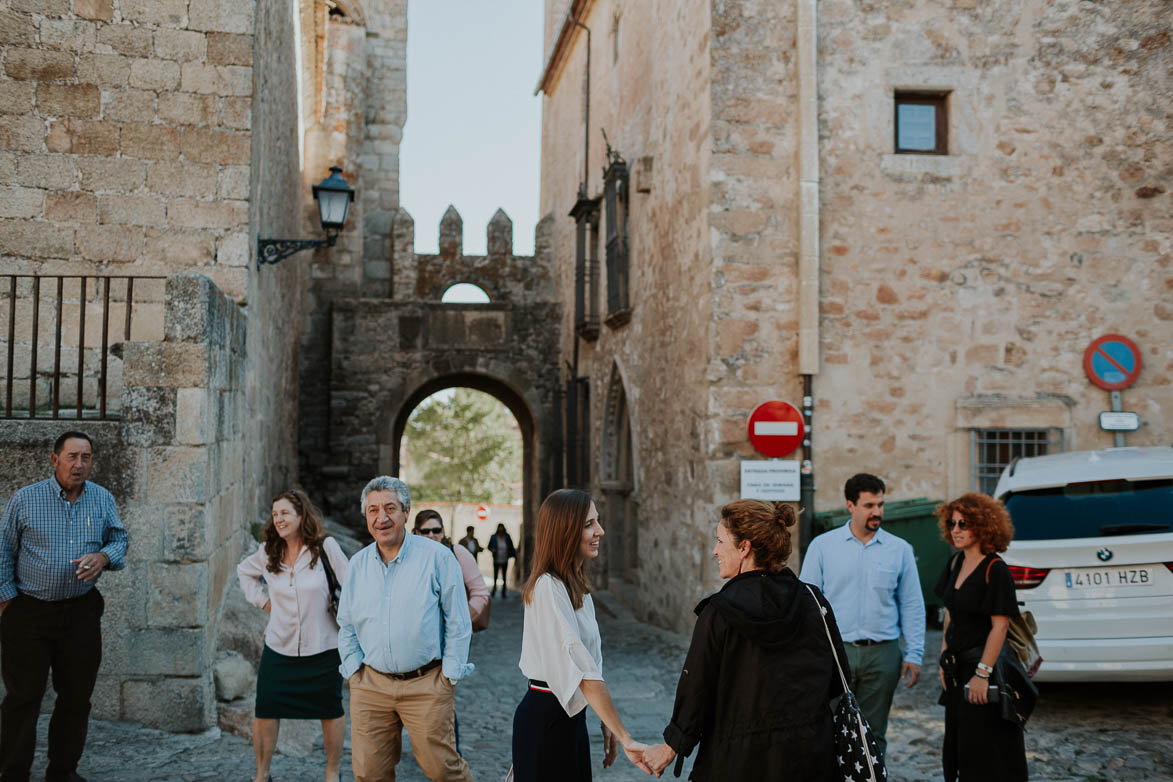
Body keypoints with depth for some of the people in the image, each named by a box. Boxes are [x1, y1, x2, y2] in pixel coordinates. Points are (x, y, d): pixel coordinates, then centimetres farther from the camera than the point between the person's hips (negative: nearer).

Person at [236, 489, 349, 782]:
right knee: (265, 711, 3)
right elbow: (244, 571, 22)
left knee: (330, 711, 9)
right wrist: (262, 600, 10)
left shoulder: (326, 547, -11)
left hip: (323, 648, -3)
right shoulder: (268, 552, 1)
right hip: (279, 648, 3)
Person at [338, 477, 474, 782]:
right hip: (370, 686, 4)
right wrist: (354, 671, 7)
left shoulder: (436, 556, -6)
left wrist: (449, 676, -5)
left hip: (426, 685, -4)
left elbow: (458, 623, -3)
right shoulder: (358, 564, 7)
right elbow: (346, 626, 17)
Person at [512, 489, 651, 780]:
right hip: (547, 717, -8)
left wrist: (607, 723, 6)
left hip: (571, 714, 8)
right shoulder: (548, 587, -20)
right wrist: (626, 739, -26)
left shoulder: (576, 585, 9)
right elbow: (583, 672, -25)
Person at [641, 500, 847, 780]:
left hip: (740, 758, -3)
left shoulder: (719, 612, -15)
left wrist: (671, 746, 5)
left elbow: (696, 687, -8)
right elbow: (838, 681, 4)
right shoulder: (814, 602, -4)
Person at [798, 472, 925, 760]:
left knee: (873, 735, 9)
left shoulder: (900, 550, 5)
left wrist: (914, 655, 3)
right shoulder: (822, 546, 2)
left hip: (882, 654, 1)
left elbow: (912, 606, 9)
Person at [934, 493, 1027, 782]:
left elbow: (1000, 626, -19)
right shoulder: (956, 564, 8)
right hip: (958, 667, 8)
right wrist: (945, 659, 10)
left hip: (984, 664, -8)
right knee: (957, 745, 14)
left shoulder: (995, 570, -16)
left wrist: (982, 674, -22)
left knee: (983, 749, -1)